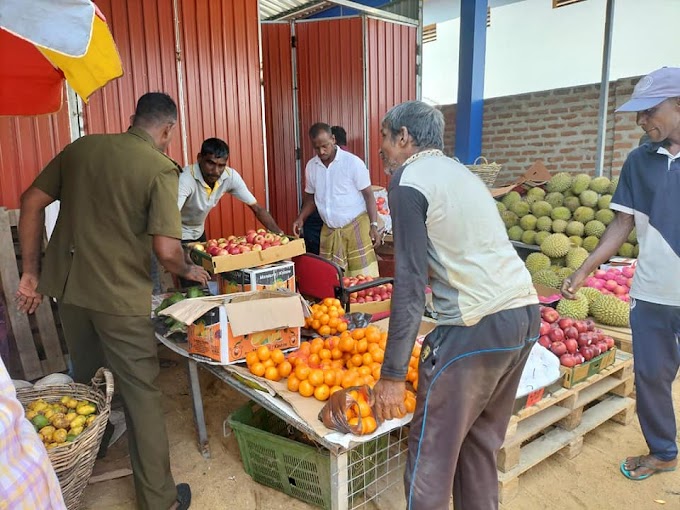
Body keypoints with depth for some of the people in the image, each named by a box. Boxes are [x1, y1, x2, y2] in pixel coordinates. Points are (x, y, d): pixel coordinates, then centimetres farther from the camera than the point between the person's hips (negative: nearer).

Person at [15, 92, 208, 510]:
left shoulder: (82, 147, 5)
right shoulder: (161, 168, -13)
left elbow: (32, 202, 7)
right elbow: (166, 250, -21)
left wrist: (31, 271, 13)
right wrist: (189, 271, 1)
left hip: (68, 287, 7)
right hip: (120, 297, -6)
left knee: (85, 380, 26)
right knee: (141, 394, 6)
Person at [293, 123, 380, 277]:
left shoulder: (353, 162, -11)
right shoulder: (311, 166, 4)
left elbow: (368, 195, -7)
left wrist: (373, 225, -14)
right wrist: (301, 218, -1)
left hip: (356, 226, -4)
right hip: (329, 231, 4)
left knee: (363, 278, -3)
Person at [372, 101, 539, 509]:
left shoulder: (409, 182, -6)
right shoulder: (461, 172, 19)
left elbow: (411, 285, -14)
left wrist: (392, 374, -10)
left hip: (479, 326, -9)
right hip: (526, 313, 9)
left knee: (432, 452, 5)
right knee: (481, 443, 20)